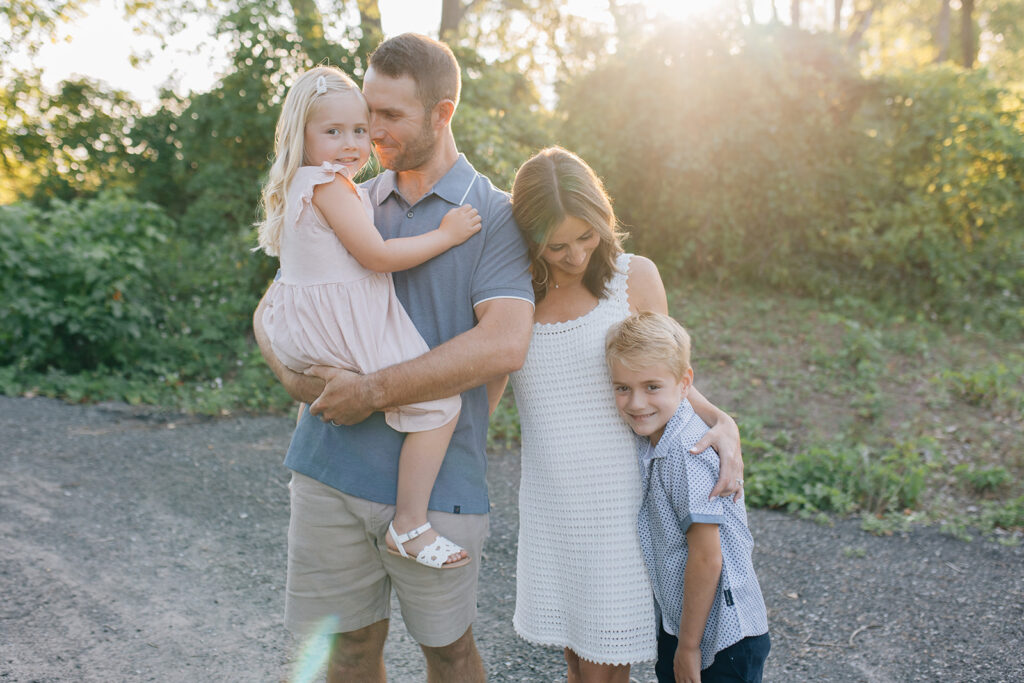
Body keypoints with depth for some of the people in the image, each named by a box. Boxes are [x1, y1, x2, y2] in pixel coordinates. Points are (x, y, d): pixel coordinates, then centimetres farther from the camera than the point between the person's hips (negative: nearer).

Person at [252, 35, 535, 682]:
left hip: (434, 481, -4)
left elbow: (504, 344, -20)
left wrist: (374, 391, -18)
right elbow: (270, 310, 13)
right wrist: (293, 373, -9)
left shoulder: (494, 216, -5)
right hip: (329, 469, 4)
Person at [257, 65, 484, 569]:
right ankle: (409, 525, -10)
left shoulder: (298, 187, 16)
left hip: (302, 336, 10)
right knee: (439, 404, -12)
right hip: (350, 327, -10)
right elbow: (376, 255, -18)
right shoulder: (330, 186, -15)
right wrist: (446, 235, -11)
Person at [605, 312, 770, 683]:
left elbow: (706, 558, -23)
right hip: (675, 622, 8)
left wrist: (689, 645, -13)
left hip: (723, 638, -8)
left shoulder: (688, 452, -25)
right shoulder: (650, 440, 1)